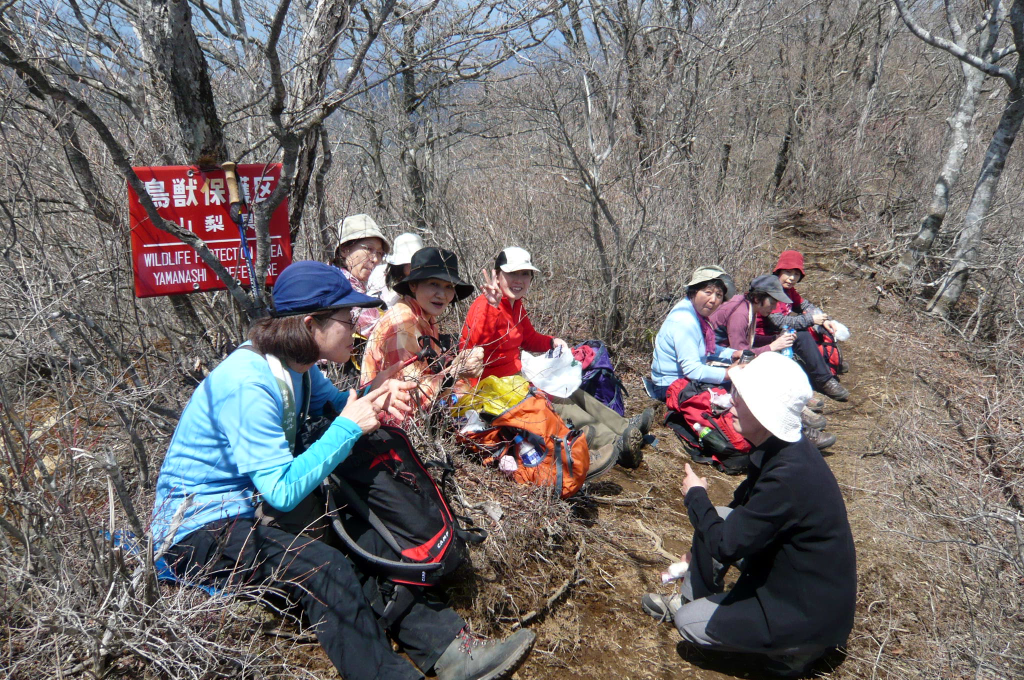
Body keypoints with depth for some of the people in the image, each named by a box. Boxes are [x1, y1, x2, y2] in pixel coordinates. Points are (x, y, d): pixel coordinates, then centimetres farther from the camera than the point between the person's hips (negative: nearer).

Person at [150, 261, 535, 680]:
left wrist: (377, 396, -12)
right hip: (197, 531, -8)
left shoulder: (294, 364, -1)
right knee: (325, 569, -29)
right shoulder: (247, 383, -27)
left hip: (246, 511, 8)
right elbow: (283, 491, -29)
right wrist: (349, 427, -25)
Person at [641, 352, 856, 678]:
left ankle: (794, 647, 9)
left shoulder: (789, 476, -35)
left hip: (811, 611, -8)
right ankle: (691, 598, 23)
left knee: (689, 623, -4)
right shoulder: (779, 450, -6)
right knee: (716, 519, 5)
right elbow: (742, 510, 12)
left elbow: (726, 546, -26)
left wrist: (695, 495, -11)